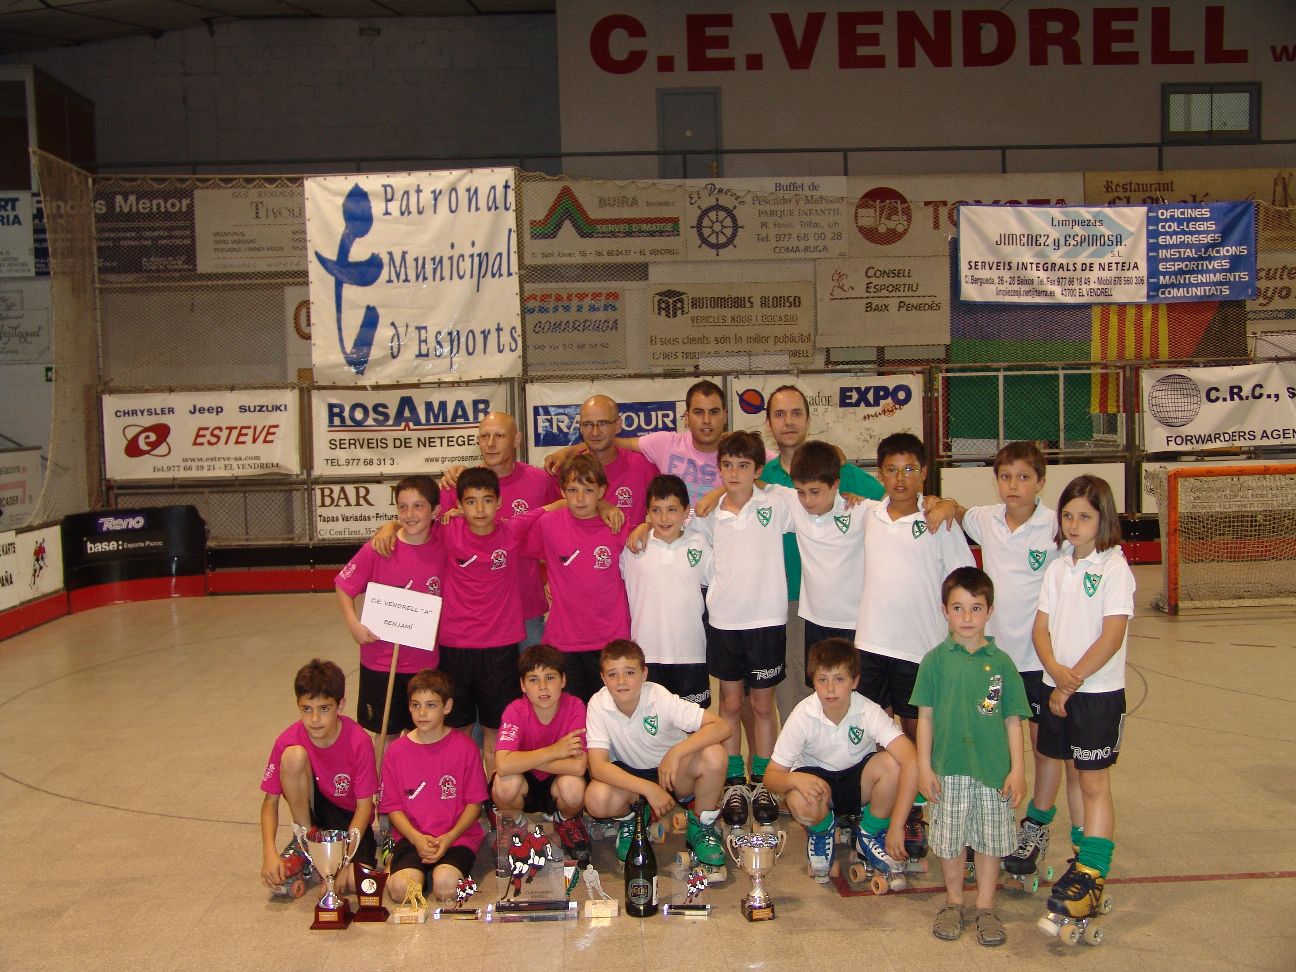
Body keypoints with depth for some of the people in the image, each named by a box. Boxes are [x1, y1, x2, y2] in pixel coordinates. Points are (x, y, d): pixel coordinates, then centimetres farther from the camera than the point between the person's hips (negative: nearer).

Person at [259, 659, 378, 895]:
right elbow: (270, 800, -13)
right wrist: (269, 853, -27)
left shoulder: (359, 742, -24)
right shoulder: (288, 740, -18)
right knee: (294, 755, -28)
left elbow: (365, 805, -18)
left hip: (349, 816, -2)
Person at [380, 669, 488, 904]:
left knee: (446, 886, -28)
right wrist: (417, 839, -12)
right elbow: (393, 807, 4)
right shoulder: (396, 751, 4)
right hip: (412, 837, 1)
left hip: (457, 837, -1)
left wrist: (449, 838, -13)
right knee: (401, 888, -26)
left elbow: (475, 803, 1)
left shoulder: (465, 747, 0)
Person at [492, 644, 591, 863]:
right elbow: (502, 765, -35)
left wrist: (525, 760, -26)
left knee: (573, 787, -34)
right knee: (506, 783, -33)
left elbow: (578, 766, -29)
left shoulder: (574, 706, -19)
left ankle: (566, 821, 5)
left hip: (556, 783, 0)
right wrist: (554, 751, -33)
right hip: (525, 783, 0)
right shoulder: (516, 711, -20)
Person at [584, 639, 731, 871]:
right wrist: (648, 788, -34)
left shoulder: (661, 698, -22)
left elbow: (722, 727, -27)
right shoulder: (598, 705, -19)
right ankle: (627, 820, 6)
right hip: (628, 776, 1)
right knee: (596, 799, -32)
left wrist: (676, 752, -39)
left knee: (714, 755, -31)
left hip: (674, 773, 0)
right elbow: (598, 765, -24)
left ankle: (701, 826, -3)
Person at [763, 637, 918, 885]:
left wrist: (896, 827, -40)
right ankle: (822, 830, 3)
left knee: (890, 763, -31)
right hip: (816, 777, -1)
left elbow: (911, 762, -36)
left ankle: (870, 834, -3)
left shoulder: (869, 712, -25)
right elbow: (771, 776, -18)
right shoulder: (803, 716, -23)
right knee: (801, 804, -36)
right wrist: (795, 779, -43)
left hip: (858, 780, 1)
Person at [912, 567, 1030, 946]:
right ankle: (954, 902, 29)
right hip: (948, 768, 0)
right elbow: (925, 716, 0)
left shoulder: (1001, 662, -1)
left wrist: (1017, 769, 0)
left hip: (993, 769, 1)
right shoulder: (936, 659, -3)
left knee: (990, 840, 9)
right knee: (950, 840, 10)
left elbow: (1013, 719, 3)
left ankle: (985, 907, 25)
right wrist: (924, 767, -3)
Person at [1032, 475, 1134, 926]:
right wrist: (1056, 670, -13)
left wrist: (1072, 681, -14)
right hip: (1056, 687, 6)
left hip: (1099, 691, -6)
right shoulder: (1058, 568, 7)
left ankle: (1092, 877, -1)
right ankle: (1084, 859, 27)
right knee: (1071, 774, 14)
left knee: (1093, 782, -3)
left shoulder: (1115, 568, -11)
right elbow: (1041, 628, 5)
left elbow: (1112, 636, -16)